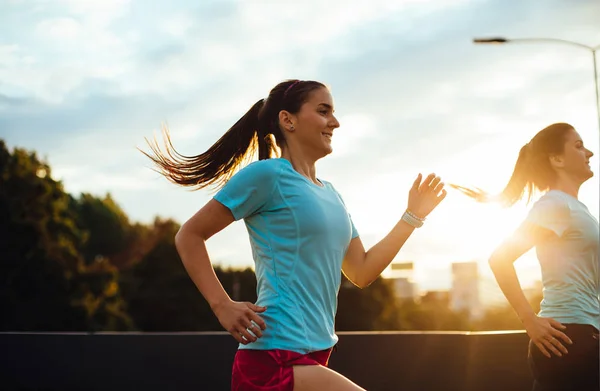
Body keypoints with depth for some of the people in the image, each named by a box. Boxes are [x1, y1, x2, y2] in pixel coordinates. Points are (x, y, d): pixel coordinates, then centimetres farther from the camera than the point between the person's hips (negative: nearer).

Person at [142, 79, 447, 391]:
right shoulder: (268, 174, -7)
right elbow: (189, 236, -5)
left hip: (313, 355, 9)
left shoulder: (329, 192, 17)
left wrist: (413, 216, 17)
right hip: (276, 357, -9)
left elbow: (361, 272, 19)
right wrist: (223, 306, -15)